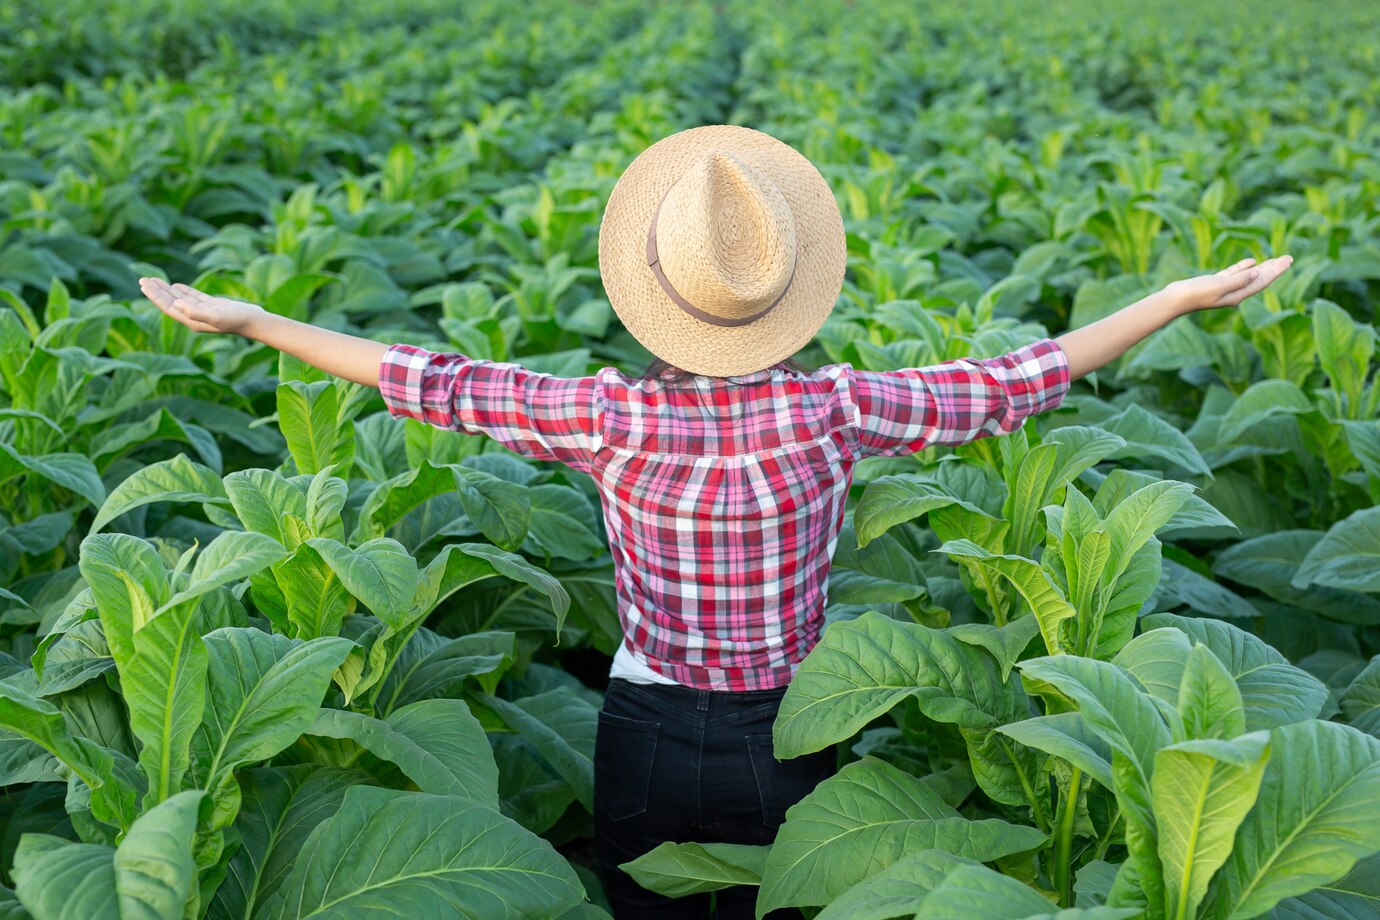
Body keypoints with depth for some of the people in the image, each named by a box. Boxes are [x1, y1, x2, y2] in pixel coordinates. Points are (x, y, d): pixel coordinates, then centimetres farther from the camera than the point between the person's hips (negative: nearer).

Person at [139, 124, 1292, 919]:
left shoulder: (614, 419, -20)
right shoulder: (833, 411, -19)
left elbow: (431, 383, -14)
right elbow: (1014, 384, -11)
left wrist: (244, 318, -2)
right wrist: (1185, 294, 0)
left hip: (649, 742, 0)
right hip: (791, 744, 1)